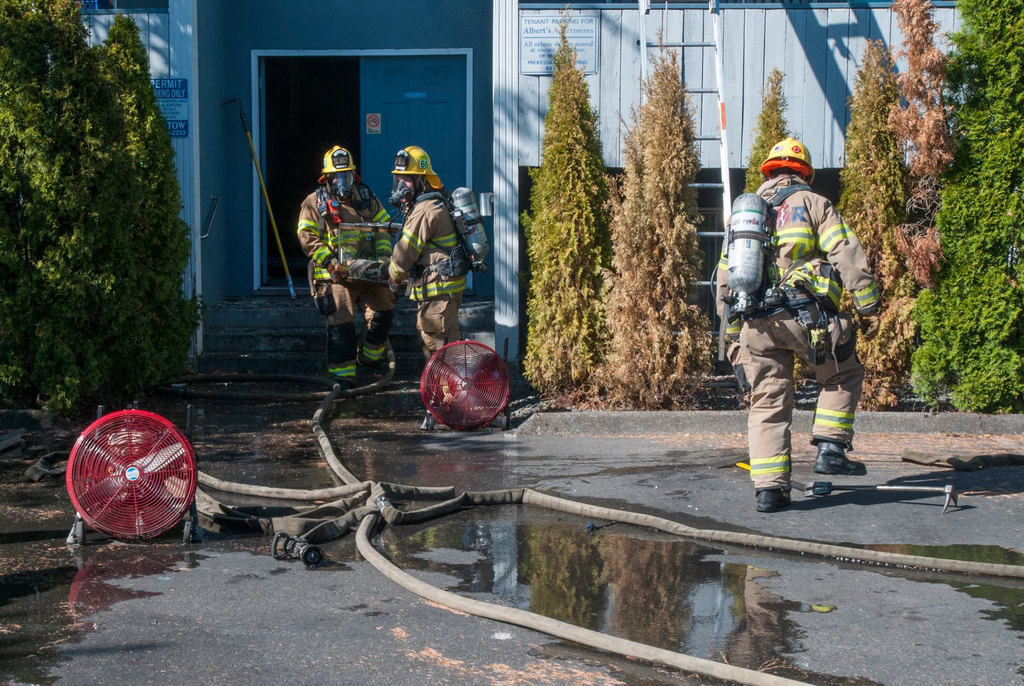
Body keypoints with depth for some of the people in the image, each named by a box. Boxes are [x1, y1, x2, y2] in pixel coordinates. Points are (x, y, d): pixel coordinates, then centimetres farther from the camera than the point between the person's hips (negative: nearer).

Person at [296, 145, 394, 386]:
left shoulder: (367, 198, 12)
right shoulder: (315, 203, -1)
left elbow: (383, 229, 16)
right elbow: (307, 238, -8)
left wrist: (384, 256, 1)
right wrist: (331, 263, -17)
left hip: (369, 273, 4)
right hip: (336, 276, -4)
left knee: (383, 312, 4)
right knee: (341, 323, -8)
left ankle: (370, 355, 29)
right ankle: (342, 373, 2)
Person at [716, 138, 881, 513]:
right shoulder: (813, 203, 9)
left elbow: (725, 278, 22)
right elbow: (849, 256, -3)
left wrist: (732, 330, 25)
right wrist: (868, 308, -3)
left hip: (755, 322, 4)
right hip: (804, 313, -4)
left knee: (767, 404, 8)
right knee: (843, 375, 19)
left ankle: (768, 488, 3)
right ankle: (830, 449, 9)